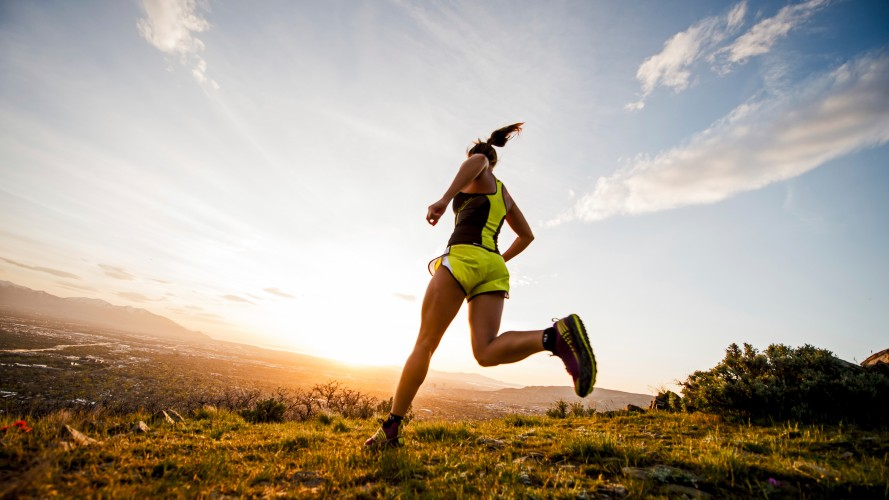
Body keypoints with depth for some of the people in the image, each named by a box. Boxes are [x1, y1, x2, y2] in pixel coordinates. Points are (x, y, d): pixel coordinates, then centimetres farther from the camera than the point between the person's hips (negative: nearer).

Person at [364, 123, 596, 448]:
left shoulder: (477, 176, 14)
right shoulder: (505, 195, 33)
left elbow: (479, 160, -12)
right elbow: (527, 236, 39)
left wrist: (444, 199, -20)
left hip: (464, 256, -6)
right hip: (494, 267, 7)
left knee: (424, 345, -4)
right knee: (486, 353, -9)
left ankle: (391, 428, -1)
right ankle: (558, 335, -30)